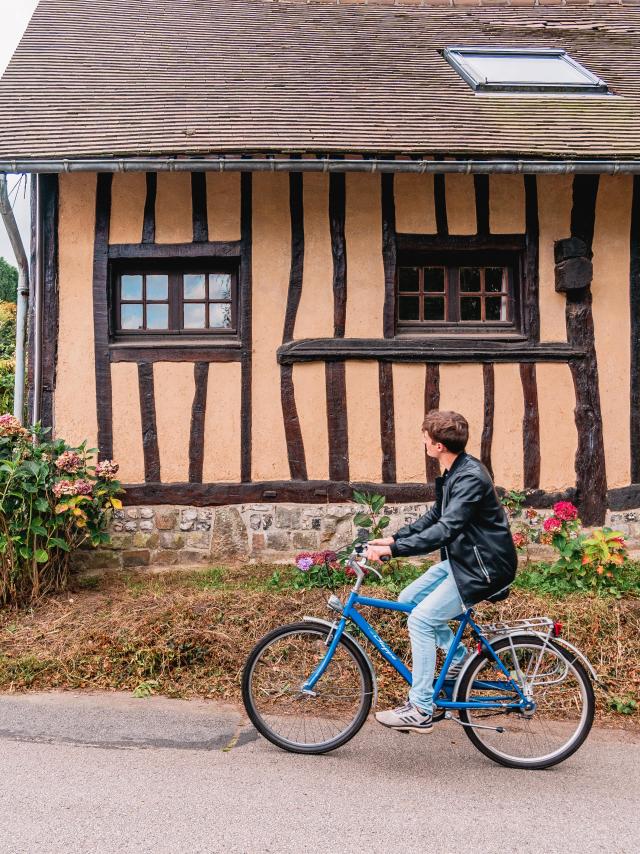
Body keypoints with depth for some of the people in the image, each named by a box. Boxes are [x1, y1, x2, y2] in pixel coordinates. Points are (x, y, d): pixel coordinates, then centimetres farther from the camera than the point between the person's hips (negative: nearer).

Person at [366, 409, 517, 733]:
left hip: (483, 567, -10)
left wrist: (392, 549, -34)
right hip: (461, 559, 10)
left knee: (421, 619, -14)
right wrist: (393, 538, 8)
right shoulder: (453, 473, 7)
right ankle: (458, 656, 20)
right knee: (409, 598, 9)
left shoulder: (470, 477, -25)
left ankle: (420, 711, -6)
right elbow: (434, 517, 16)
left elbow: (445, 530, -33)